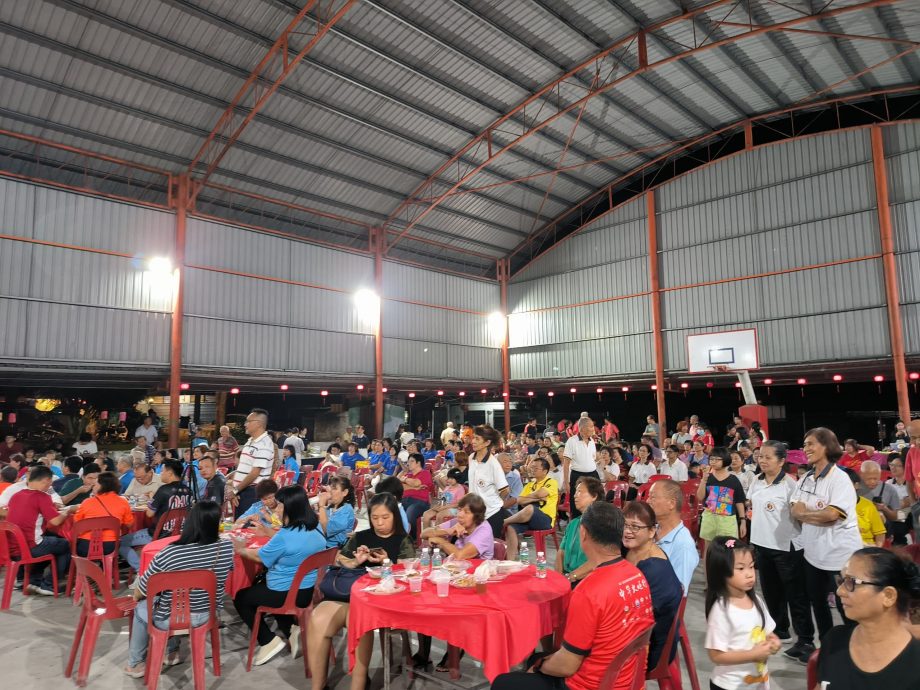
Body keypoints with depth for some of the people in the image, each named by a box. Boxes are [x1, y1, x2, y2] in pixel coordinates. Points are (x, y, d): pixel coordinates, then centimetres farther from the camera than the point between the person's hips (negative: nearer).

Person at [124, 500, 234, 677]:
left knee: (140, 608, 30)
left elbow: (140, 593, -11)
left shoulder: (168, 554, -28)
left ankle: (135, 664, 42)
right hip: (207, 614, 4)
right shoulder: (227, 549, -20)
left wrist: (135, 596, 11)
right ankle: (172, 652, 46)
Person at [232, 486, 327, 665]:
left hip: (287, 594, -7)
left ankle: (269, 641, 10)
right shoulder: (315, 529, -4)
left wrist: (240, 550, 8)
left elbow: (260, 557, -10)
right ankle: (291, 630, 16)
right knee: (260, 585, 33)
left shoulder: (285, 536, -26)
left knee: (240, 598, 17)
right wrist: (270, 533, 23)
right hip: (309, 590, 8)